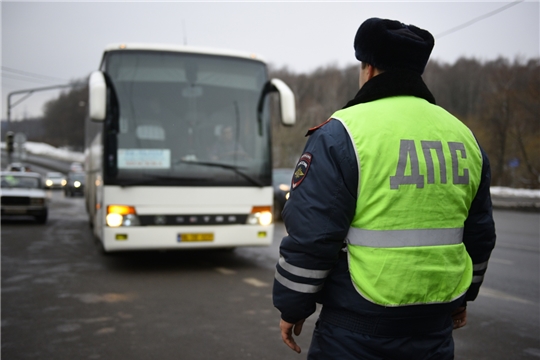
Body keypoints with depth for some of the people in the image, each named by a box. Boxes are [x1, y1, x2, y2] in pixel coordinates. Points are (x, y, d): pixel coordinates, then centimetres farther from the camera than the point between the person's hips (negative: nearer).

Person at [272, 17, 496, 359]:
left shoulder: (341, 134, -13)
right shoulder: (463, 136, 6)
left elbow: (310, 236, -15)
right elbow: (479, 235, 13)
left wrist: (293, 307, -2)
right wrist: (462, 295, 26)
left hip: (357, 331, -5)